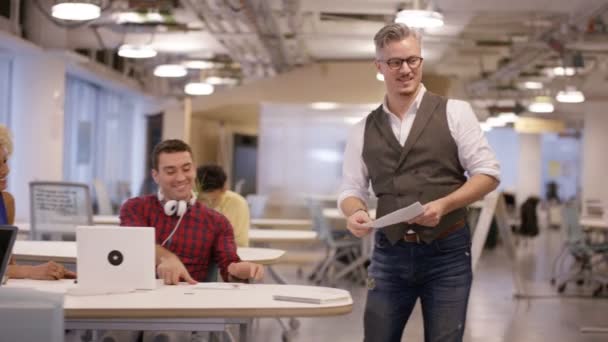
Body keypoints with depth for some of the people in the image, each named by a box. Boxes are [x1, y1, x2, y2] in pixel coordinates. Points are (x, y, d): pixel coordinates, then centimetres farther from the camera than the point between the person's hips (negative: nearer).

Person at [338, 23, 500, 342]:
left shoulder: (454, 112, 0)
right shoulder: (363, 130, 9)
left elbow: (488, 173, -3)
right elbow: (351, 189, 11)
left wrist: (444, 205, -18)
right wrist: (354, 213, -13)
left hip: (447, 252, -2)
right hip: (390, 253, 2)